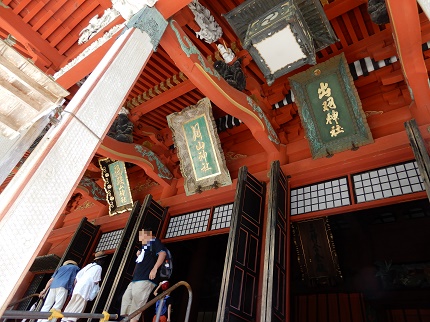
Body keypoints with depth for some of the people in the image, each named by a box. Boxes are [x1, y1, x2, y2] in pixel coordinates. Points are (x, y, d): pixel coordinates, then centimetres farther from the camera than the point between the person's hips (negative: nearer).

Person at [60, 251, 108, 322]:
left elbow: (77, 277, 20)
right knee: (78, 308, -7)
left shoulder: (88, 266, 21)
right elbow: (96, 282, -5)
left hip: (77, 288, 8)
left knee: (71, 306, 14)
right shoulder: (98, 267, -1)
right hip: (84, 290, -8)